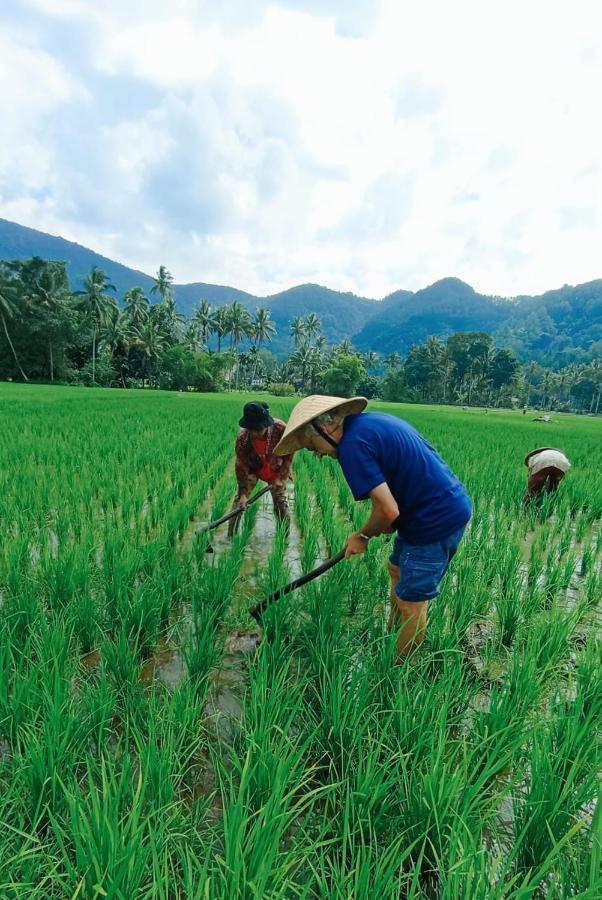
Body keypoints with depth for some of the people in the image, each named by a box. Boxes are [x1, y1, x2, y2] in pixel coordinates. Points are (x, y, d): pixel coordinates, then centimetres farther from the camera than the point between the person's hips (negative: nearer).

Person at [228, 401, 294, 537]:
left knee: (281, 503, 5)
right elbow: (241, 465, -21)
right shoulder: (242, 437, -33)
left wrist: (281, 476, -14)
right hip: (252, 468, 0)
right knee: (239, 499, -6)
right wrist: (243, 493, -21)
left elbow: (289, 454, -15)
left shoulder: (281, 429, -34)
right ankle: (230, 536, 6)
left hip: (276, 470, 0)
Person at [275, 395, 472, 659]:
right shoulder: (373, 420, 8)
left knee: (411, 601, 6)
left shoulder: (352, 445, -21)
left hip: (438, 520, -10)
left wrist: (363, 536, -3)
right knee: (398, 569, 24)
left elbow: (388, 510, -24)